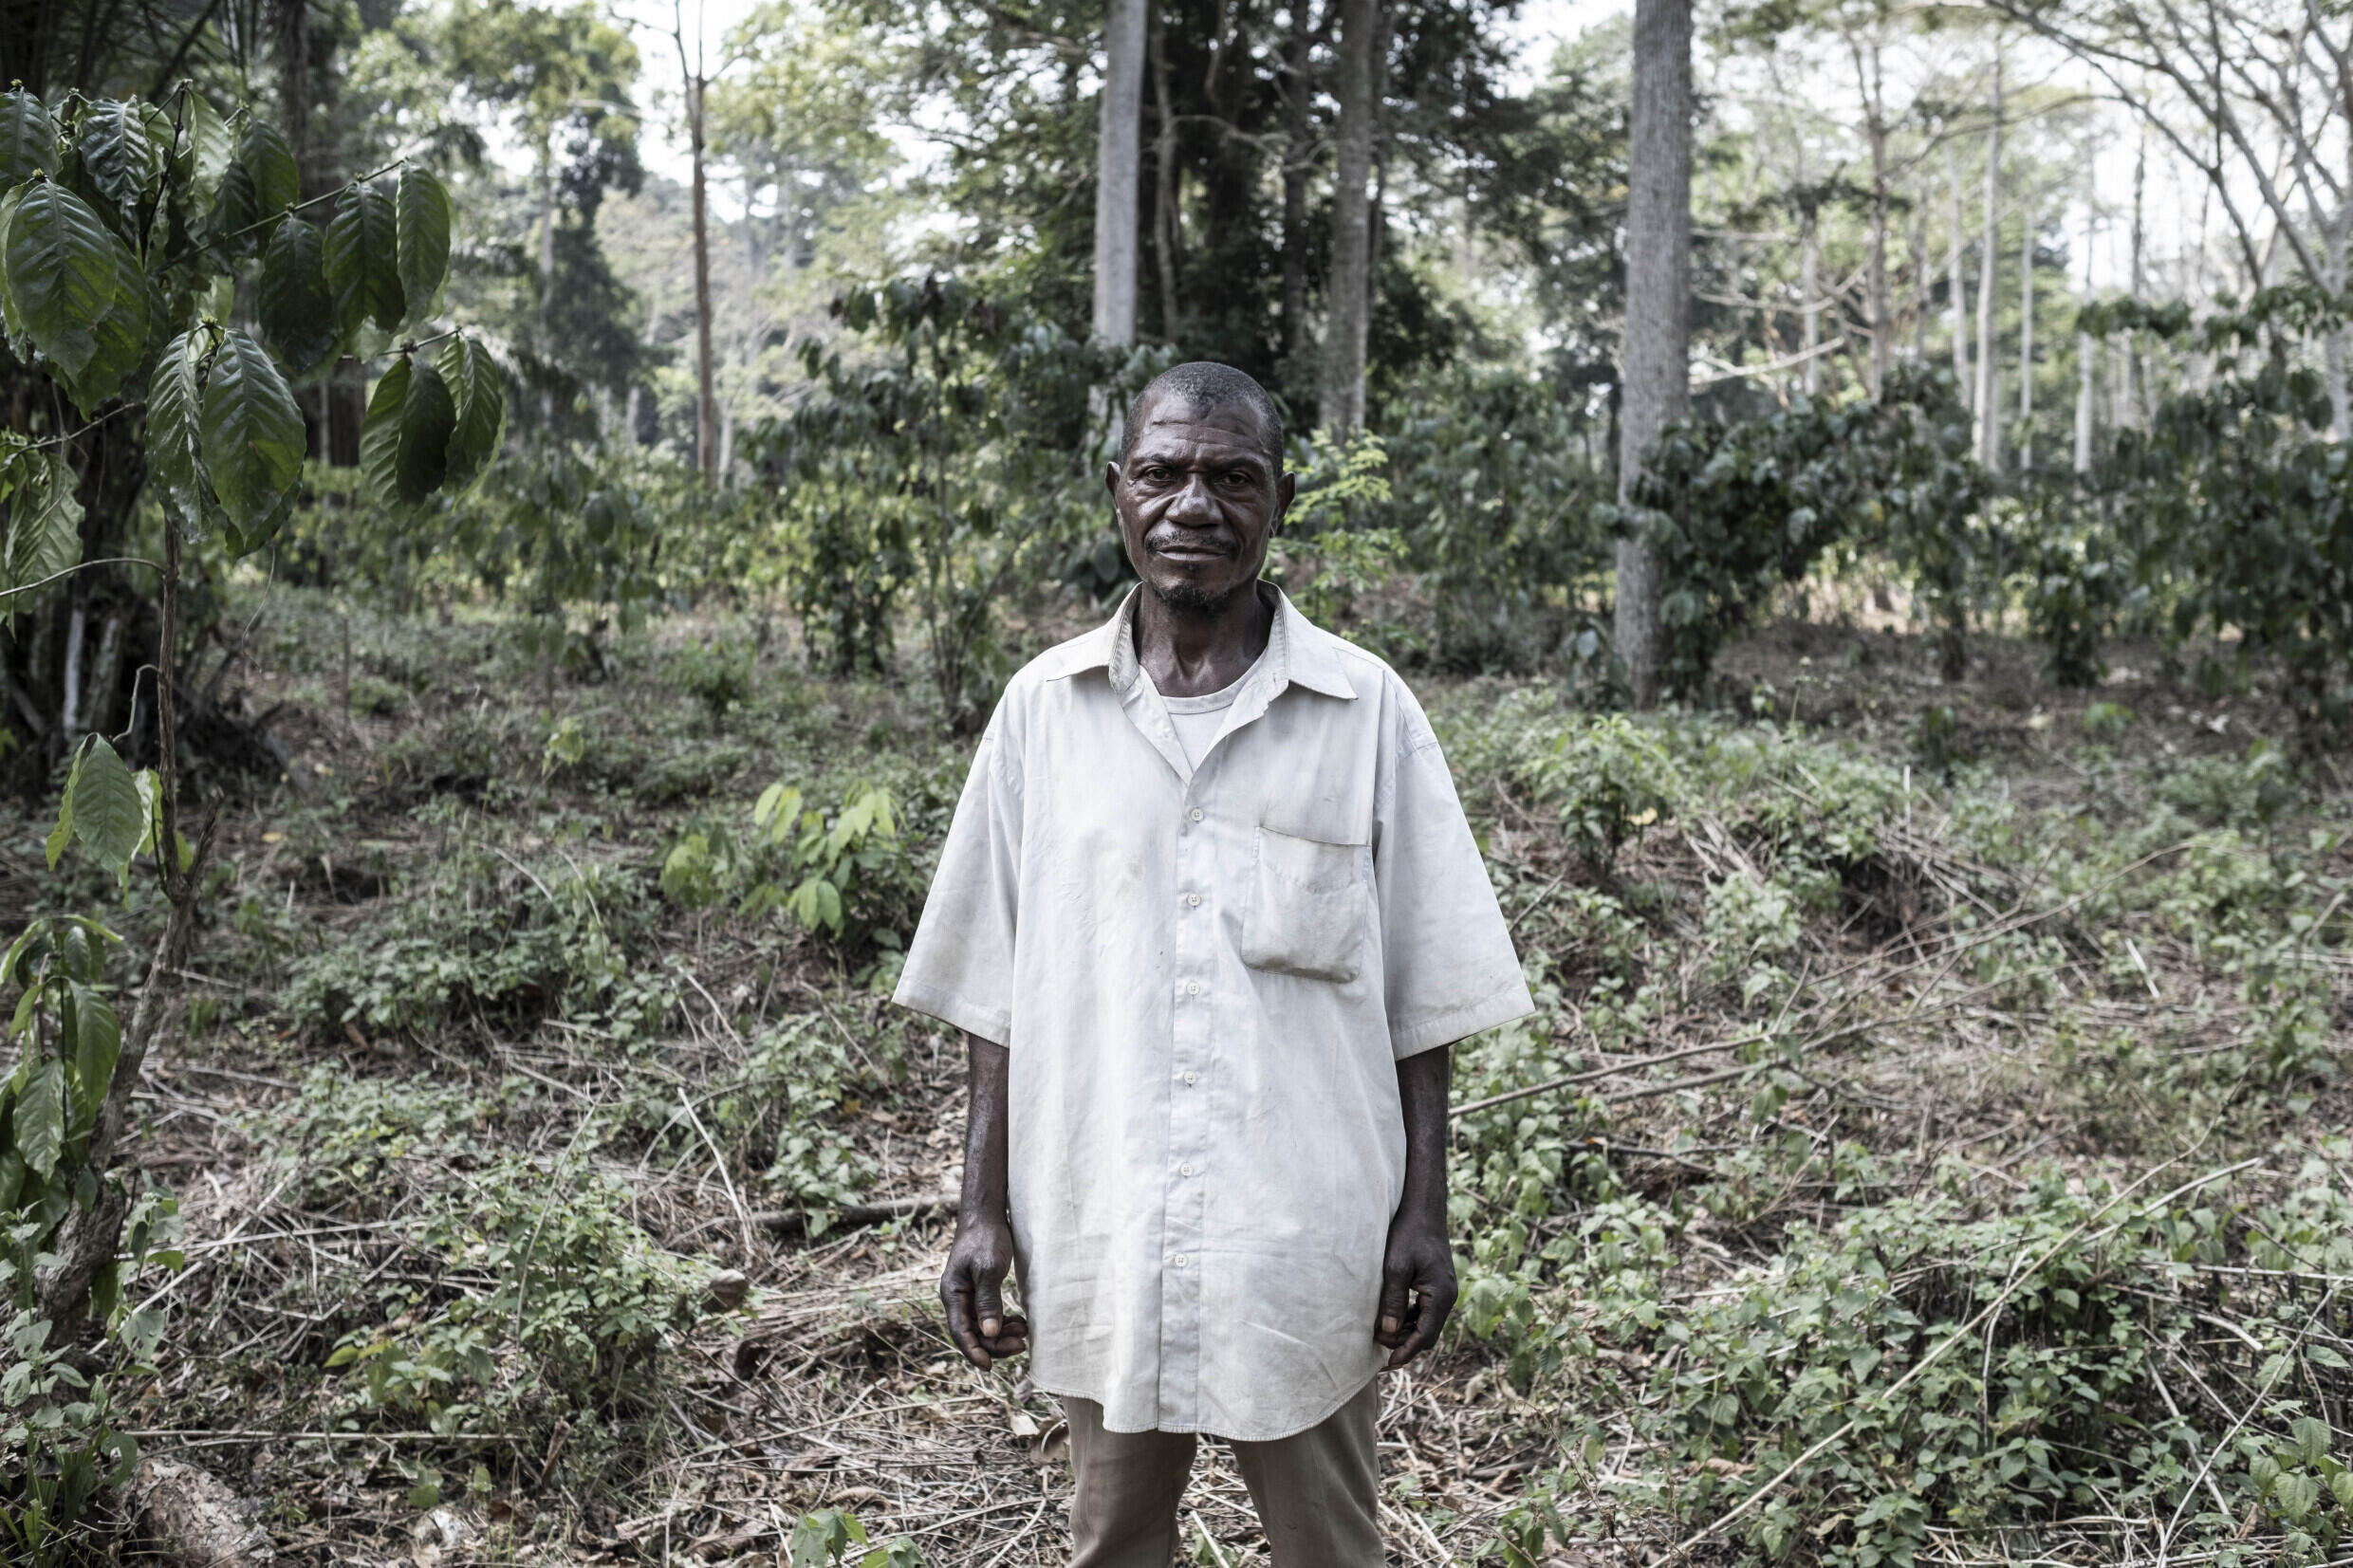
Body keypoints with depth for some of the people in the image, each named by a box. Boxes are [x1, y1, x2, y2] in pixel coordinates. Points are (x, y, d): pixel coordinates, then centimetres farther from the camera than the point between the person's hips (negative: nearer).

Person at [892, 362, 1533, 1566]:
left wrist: (1423, 1214, -3)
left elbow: (1418, 1000, 0)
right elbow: (995, 993, 5)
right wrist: (984, 1209, 2)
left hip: (1305, 1236, -1)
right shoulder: (1041, 709, 1)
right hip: (1097, 1236, 2)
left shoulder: (1368, 712, -3)